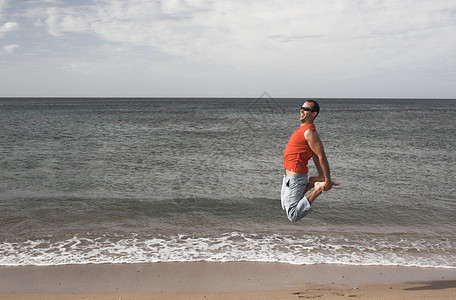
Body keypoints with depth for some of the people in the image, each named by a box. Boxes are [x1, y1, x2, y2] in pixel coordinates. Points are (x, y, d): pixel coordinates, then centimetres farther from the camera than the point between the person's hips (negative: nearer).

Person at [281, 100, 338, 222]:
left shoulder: (309, 133, -19)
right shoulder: (303, 130, 13)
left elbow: (322, 157, -20)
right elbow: (315, 156, 18)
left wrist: (327, 181, -18)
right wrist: (322, 177, 21)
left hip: (295, 177, -10)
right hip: (289, 175, 10)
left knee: (293, 216, -10)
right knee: (285, 206, 26)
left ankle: (318, 189, -5)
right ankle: (312, 183, 18)